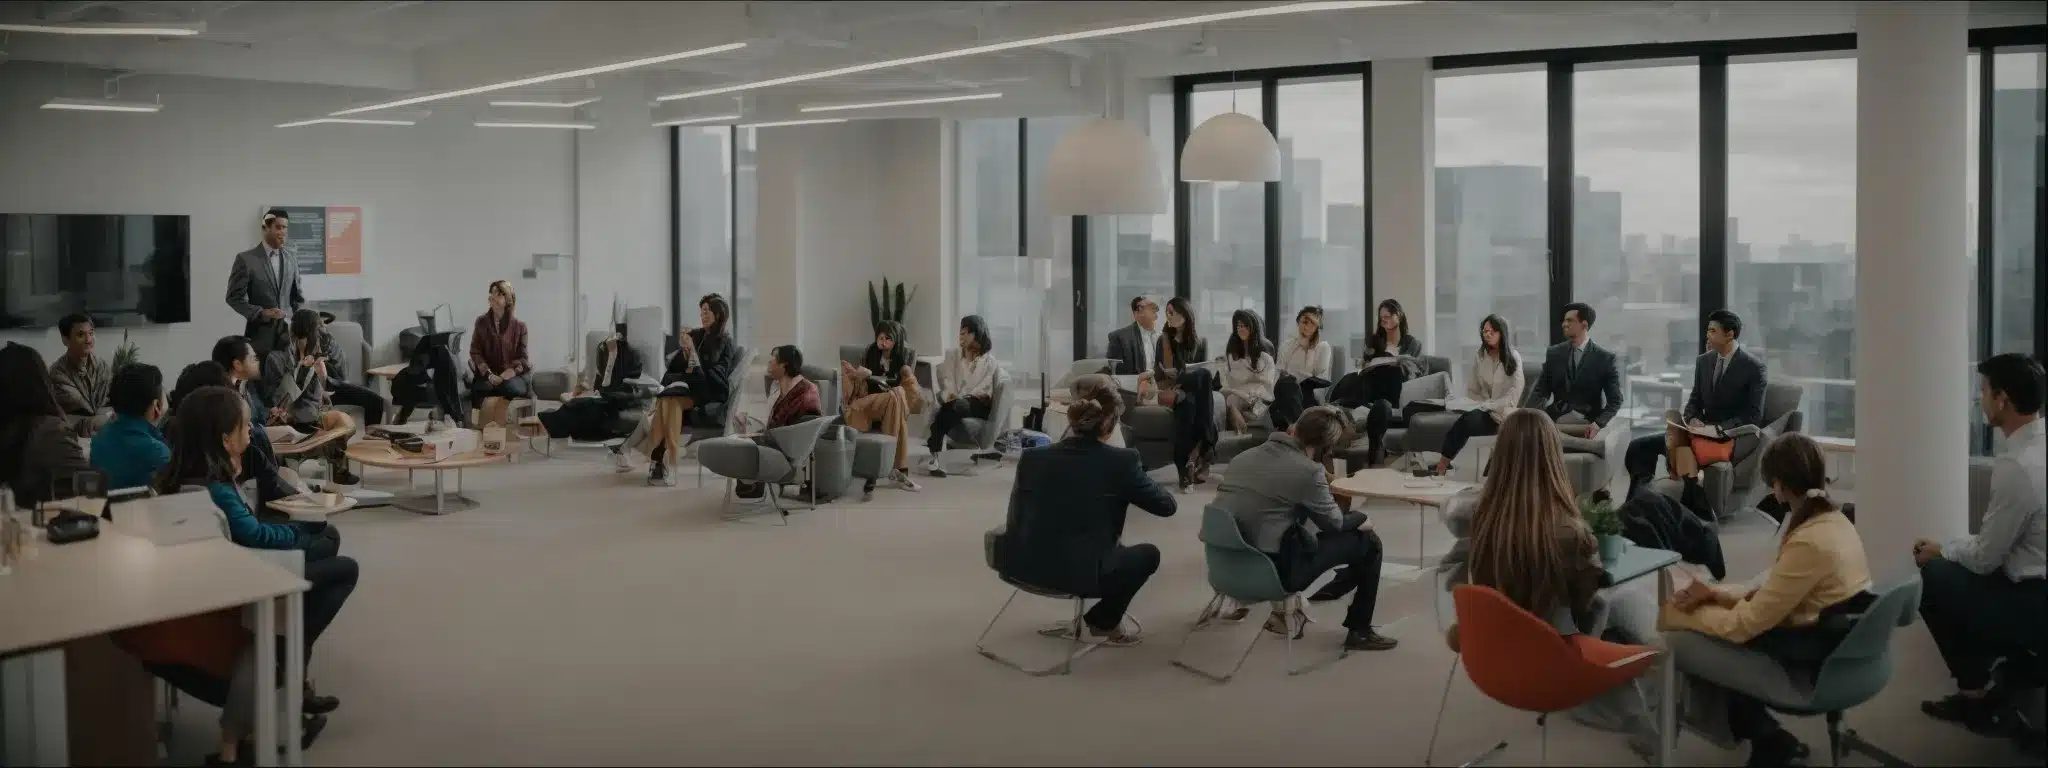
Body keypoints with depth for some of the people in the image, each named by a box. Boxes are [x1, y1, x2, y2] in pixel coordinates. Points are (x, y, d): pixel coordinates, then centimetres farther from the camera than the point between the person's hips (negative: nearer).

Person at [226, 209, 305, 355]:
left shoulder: (292, 257, 10)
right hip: (260, 335, -4)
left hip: (289, 334, 4)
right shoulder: (246, 259, -5)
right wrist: (261, 313, -18)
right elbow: (234, 297, -5)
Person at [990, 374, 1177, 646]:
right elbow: (1166, 505, 1)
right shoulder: (1121, 462, -10)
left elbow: (1015, 521, 4)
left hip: (1024, 567, 5)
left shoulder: (1032, 458, -1)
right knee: (1148, 554, 24)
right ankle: (1103, 624, 27)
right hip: (1080, 574, -5)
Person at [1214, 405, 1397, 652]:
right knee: (1369, 542, 10)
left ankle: (1283, 607, 34)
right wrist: (1360, 518, 17)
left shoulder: (1245, 456, 7)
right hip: (1273, 570, -7)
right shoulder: (1307, 470, -15)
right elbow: (1333, 523, -3)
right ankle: (1359, 632, 21)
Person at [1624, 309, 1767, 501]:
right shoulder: (1703, 361, 9)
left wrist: (1719, 429, -22)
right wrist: (1693, 420, -9)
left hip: (1732, 439, -7)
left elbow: (1754, 416, -11)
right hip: (1704, 432, 7)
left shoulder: (1753, 366, -8)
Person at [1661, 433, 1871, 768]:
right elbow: (1773, 593, 11)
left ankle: (1769, 739, 6)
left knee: (1676, 642, -10)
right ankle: (1766, 735, 14)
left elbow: (1747, 624, -19)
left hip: (1806, 669, -9)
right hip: (1830, 651, 9)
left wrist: (1687, 613, -5)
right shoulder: (1833, 521, 3)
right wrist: (1718, 594, 1)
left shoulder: (1809, 543, -26)